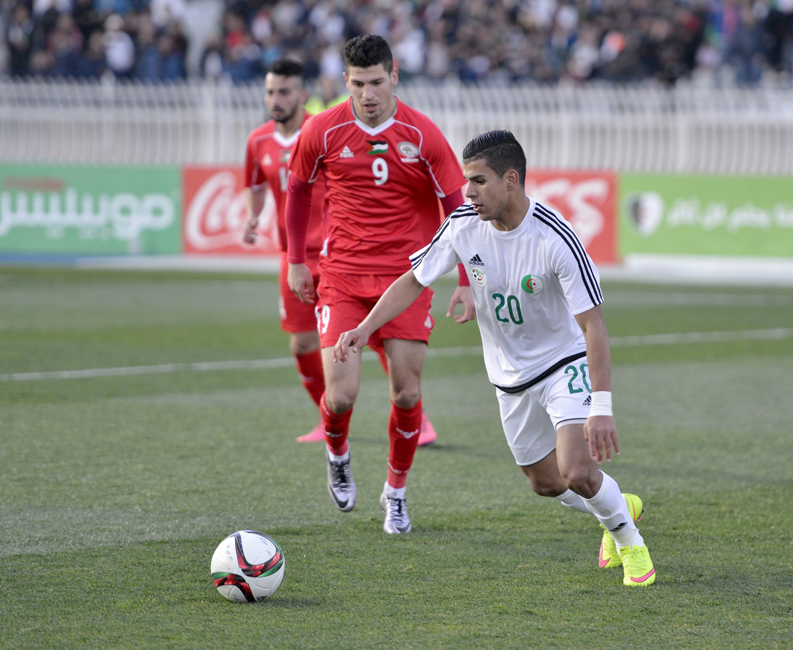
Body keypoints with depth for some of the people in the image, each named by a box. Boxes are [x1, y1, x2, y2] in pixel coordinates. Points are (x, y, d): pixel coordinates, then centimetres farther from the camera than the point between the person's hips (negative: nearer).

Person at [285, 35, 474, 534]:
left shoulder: (423, 136, -6)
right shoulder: (323, 131, -4)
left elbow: (456, 207, -1)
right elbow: (298, 189, 14)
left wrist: (467, 282, -7)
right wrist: (296, 261, 14)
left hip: (406, 277, 0)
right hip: (342, 275, 0)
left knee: (407, 394, -2)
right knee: (342, 395, -10)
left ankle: (397, 491, 21)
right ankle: (338, 455, 25)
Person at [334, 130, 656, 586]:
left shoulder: (556, 239, -29)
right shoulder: (464, 227, -15)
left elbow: (593, 324, -29)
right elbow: (414, 280, -2)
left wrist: (602, 408, -36)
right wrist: (365, 328, -17)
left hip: (566, 364, -5)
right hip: (511, 377, 5)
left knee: (577, 472, -22)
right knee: (547, 484, 14)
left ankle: (630, 541, 7)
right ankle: (618, 507, 45)